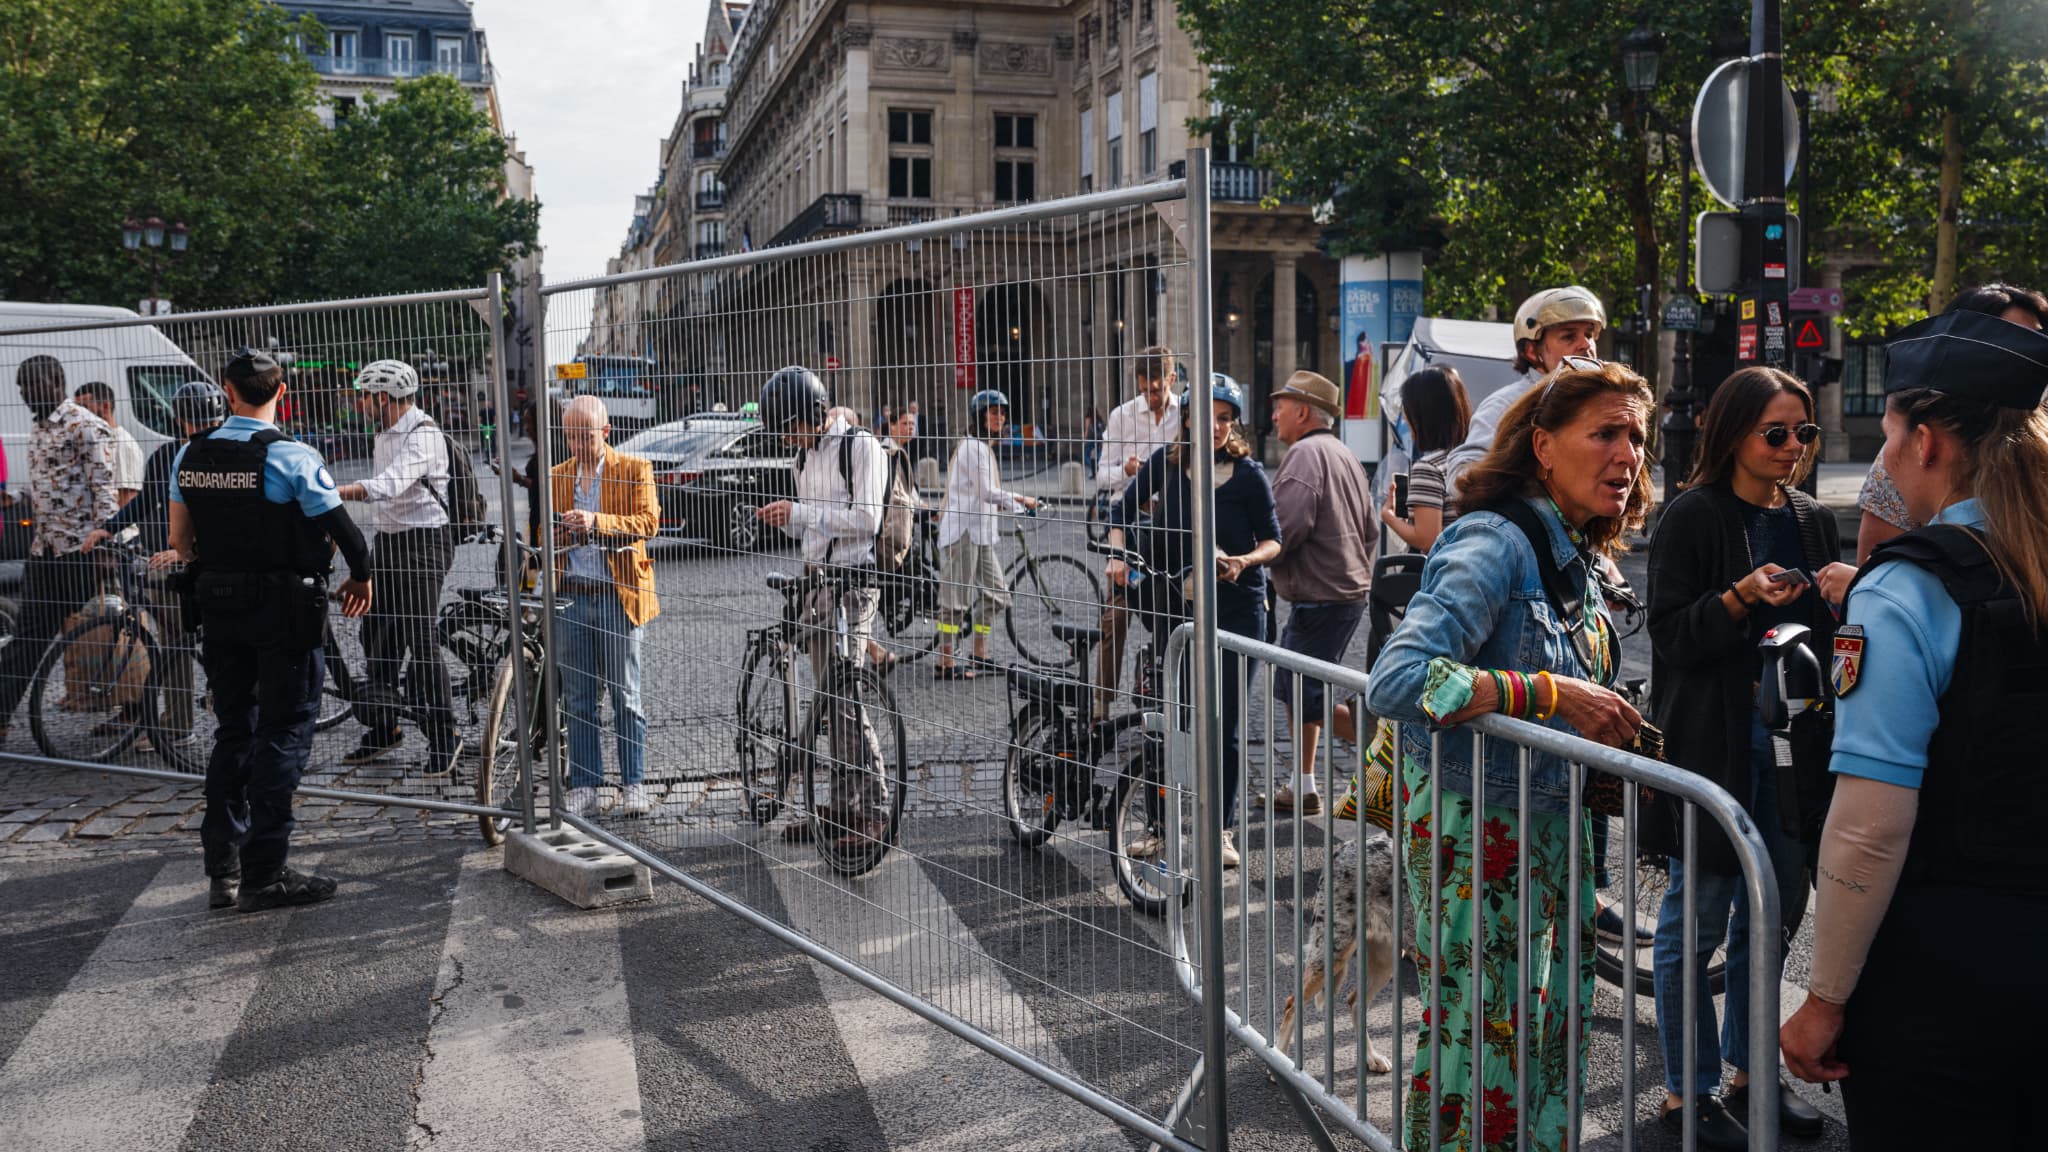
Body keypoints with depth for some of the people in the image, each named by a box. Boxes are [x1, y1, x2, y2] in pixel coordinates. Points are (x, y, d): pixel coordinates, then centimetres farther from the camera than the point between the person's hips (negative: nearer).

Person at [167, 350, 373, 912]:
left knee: (233, 729, 15)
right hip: (284, 608, -5)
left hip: (219, 606, 6)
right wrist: (361, 576, 7)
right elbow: (342, 528, -11)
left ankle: (222, 870, 18)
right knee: (283, 733, 1)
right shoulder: (292, 458, -14)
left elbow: (180, 542, 10)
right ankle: (265, 874, 2)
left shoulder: (190, 457, 3)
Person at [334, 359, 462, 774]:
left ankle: (443, 736, 0)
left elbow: (390, 484, -31)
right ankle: (383, 730, 23)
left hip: (423, 541, -9)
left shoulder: (424, 435, -17)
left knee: (420, 640, -9)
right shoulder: (384, 433, 14)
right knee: (376, 636, 11)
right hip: (387, 539, 9)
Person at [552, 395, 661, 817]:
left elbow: (648, 522, -11)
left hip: (618, 596, -3)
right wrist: (552, 535, -7)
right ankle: (584, 785, 14)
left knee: (625, 696, 2)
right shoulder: (555, 477, 13)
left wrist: (597, 522, -25)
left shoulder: (634, 470, 1)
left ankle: (633, 784, 10)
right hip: (571, 597, 3)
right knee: (578, 698, 6)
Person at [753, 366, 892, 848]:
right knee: (829, 697, 9)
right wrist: (785, 519, 2)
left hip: (855, 582, -8)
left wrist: (800, 510, -18)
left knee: (844, 693, -14)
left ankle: (874, 808, -8)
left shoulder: (861, 446, -9)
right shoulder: (806, 456, 16)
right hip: (819, 582, 9)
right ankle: (842, 806, 15)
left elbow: (866, 518, -18)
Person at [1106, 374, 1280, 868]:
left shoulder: (1248, 474, -6)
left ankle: (1221, 828, 15)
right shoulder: (1167, 463, 0)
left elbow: (1273, 538, 0)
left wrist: (1246, 560, -20)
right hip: (1175, 604, 2)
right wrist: (1117, 556, -9)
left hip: (1236, 609, -2)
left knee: (1224, 723, 1)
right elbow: (1123, 511, 8)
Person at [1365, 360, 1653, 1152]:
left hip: (1551, 821, 9)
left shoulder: (1578, 553, 8)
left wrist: (1612, 728, 4)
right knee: (1483, 1036, -1)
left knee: (1552, 1036, 15)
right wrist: (1550, 694, -27)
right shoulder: (1497, 542, -19)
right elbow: (1396, 681, -31)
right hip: (1475, 829, -9)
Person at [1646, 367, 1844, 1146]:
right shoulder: (1692, 519, -8)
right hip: (1713, 747, -6)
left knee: (1774, 914, 14)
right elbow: (1670, 636, -12)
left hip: (1792, 745, 7)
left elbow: (1830, 636, 19)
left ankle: (1749, 1069, 30)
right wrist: (1743, 597, -26)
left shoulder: (1812, 520, 11)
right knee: (1698, 920, 1)